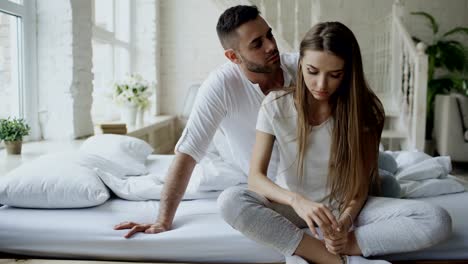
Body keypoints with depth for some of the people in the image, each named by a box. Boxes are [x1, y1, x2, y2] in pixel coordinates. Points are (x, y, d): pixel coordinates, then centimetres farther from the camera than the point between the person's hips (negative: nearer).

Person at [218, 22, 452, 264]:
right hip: (292, 207, -1)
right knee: (230, 201, -32)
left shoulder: (362, 110, -9)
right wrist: (297, 200, -35)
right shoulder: (276, 104, -11)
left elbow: (361, 182, -8)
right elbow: (256, 177, -16)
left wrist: (346, 219, -30)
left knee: (437, 220, -23)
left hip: (345, 207, 1)